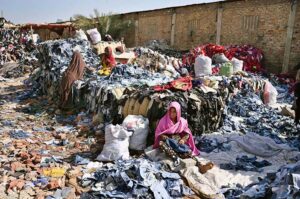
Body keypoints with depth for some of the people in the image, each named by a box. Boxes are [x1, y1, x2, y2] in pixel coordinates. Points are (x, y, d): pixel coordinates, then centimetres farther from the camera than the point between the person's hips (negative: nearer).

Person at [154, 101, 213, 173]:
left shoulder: (182, 121, 7)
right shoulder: (164, 121, 1)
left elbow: (187, 133, 8)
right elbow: (158, 133, 2)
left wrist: (183, 139, -13)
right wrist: (164, 137, -19)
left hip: (179, 141, 1)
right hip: (168, 141, -1)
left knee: (187, 151, -32)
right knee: (161, 143, -38)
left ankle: (200, 166, -52)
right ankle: (175, 158, -55)